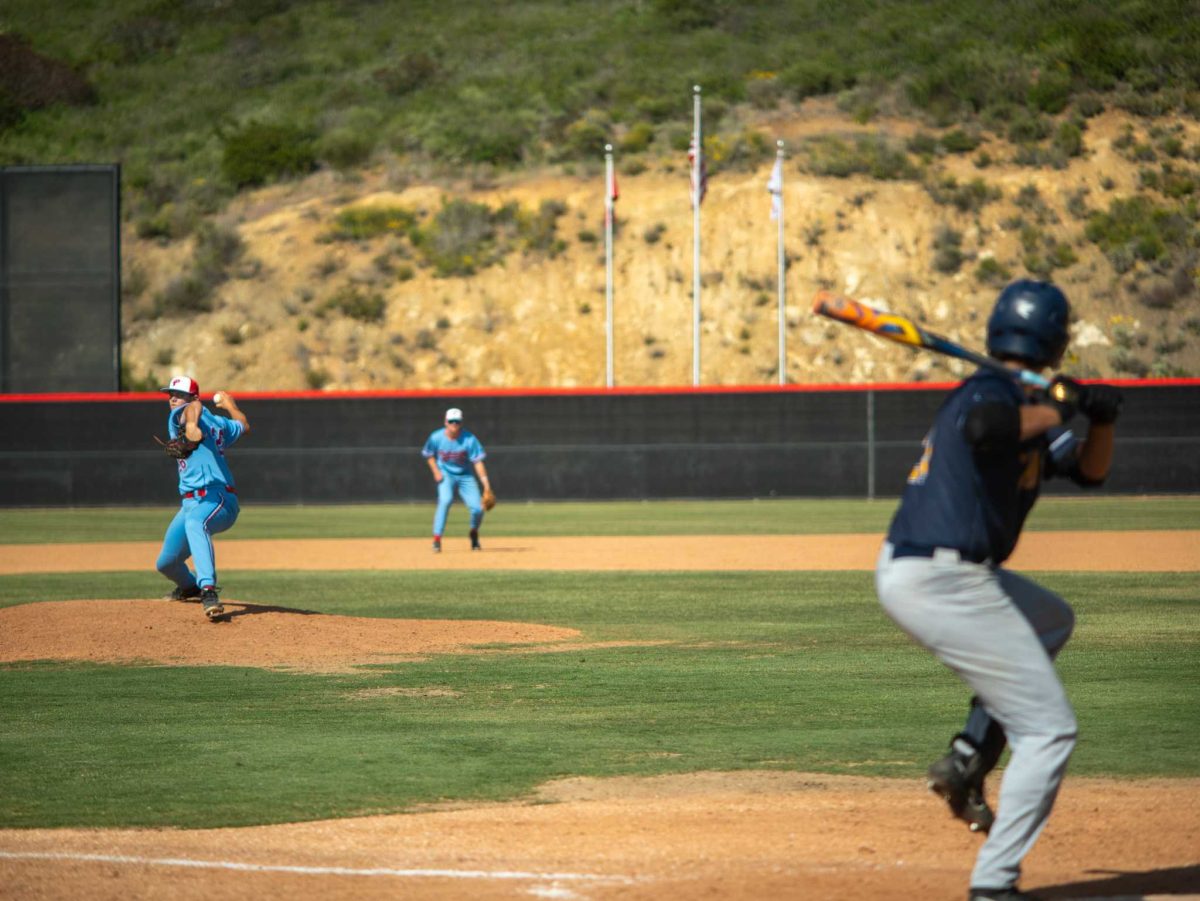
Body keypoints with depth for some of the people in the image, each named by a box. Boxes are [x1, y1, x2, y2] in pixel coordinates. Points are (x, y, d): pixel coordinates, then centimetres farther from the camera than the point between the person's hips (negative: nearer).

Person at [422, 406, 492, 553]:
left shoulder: (469, 439, -17)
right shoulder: (436, 438, -13)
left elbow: (478, 462, -17)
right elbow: (429, 455, 6)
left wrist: (486, 483, -24)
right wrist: (436, 472, -8)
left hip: (465, 476, 1)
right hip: (445, 474, -1)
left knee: (477, 507, -11)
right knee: (445, 500, -29)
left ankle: (474, 534, 24)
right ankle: (437, 540, -27)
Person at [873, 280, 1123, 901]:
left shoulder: (1028, 406, 16)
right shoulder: (990, 392, -11)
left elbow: (1088, 471, 21)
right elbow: (984, 428, -36)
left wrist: (1100, 420, 1)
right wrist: (1061, 406, -22)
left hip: (906, 573, 10)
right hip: (943, 584, -10)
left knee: (1051, 621, 35)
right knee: (1049, 730, -3)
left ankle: (968, 758, 20)